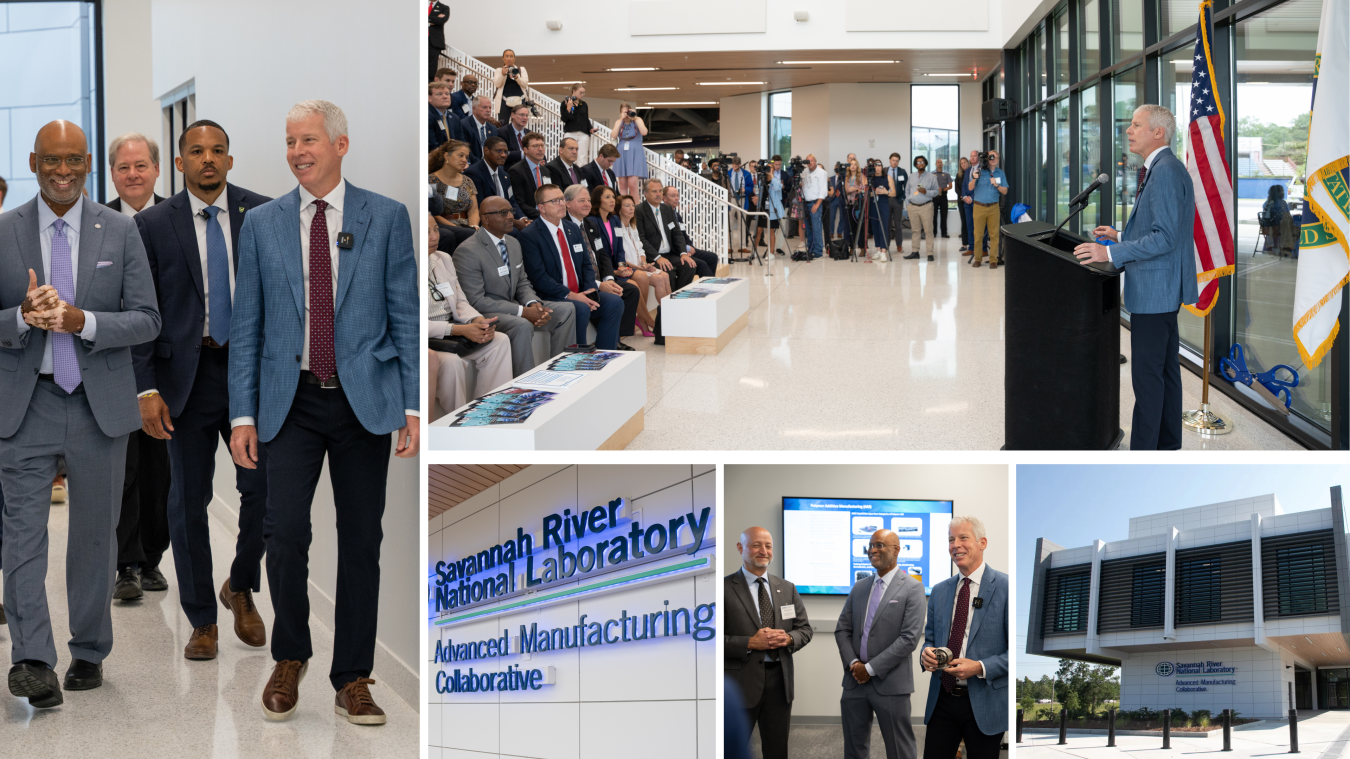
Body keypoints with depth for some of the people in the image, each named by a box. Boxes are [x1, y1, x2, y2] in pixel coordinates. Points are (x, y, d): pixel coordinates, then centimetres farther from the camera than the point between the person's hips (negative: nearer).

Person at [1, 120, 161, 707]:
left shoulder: (120, 231, 4)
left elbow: (147, 321, -1)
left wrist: (81, 321, -17)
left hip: (101, 403, 1)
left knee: (94, 534, 8)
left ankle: (88, 654, 21)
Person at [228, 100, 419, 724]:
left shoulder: (386, 217, 3)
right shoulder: (261, 223, 7)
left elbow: (407, 316, 3)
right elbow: (246, 326, 7)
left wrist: (414, 405, -4)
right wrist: (242, 414, 0)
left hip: (365, 399, 0)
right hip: (291, 402, 0)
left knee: (361, 543, 4)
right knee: (285, 533, -12)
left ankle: (352, 681, 15)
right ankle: (290, 657, 13)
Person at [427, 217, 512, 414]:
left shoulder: (444, 259, 11)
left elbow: (460, 302, 15)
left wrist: (477, 321, -9)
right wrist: (461, 330, -24)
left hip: (450, 329, 8)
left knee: (500, 342, -12)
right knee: (451, 361, -34)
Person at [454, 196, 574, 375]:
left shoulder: (513, 243, 10)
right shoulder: (467, 251, -17)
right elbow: (476, 301, -21)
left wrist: (533, 304, -10)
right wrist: (522, 312, -25)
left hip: (512, 307, 9)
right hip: (484, 314, -9)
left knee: (566, 310, -3)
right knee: (522, 325, -36)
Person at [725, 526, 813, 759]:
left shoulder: (787, 589, 11)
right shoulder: (725, 588, -6)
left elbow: (805, 629, 13)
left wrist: (789, 639, -9)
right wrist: (750, 643, -20)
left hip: (779, 680, 5)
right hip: (741, 681, -4)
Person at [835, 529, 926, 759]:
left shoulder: (912, 588, -5)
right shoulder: (859, 587, 13)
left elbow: (909, 638, -13)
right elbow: (842, 630, 12)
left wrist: (871, 668, -14)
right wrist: (853, 663, -6)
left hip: (890, 685, -5)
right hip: (855, 681, 6)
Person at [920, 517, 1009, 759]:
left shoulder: (1005, 587, -7)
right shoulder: (939, 591, 11)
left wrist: (980, 667, -20)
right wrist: (927, 654, -4)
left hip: (984, 703, -5)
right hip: (942, 700, 5)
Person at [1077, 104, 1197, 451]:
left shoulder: (1165, 172, -19)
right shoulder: (1163, 169, 15)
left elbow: (1165, 237, -24)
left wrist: (1111, 253, -26)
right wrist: (1121, 235, 17)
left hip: (1154, 290, -11)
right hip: (1163, 290, 11)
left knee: (1147, 376, -7)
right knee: (1166, 370, 16)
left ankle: (1142, 455, -4)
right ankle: (1168, 444, 25)